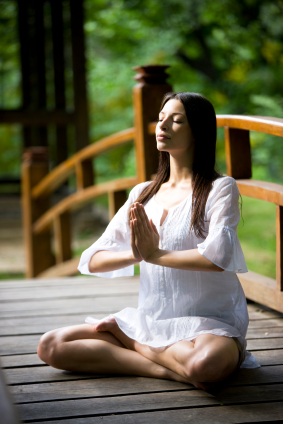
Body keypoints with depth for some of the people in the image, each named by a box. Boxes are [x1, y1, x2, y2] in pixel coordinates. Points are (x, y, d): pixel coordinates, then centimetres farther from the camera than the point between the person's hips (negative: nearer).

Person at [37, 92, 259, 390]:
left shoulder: (220, 188, -3)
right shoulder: (142, 194, 13)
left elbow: (218, 256, -21)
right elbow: (93, 261, 8)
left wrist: (155, 254, -10)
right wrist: (134, 254, -13)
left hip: (209, 323, -4)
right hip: (151, 320, 4)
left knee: (206, 364, -41)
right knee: (50, 347, -12)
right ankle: (170, 370, -15)